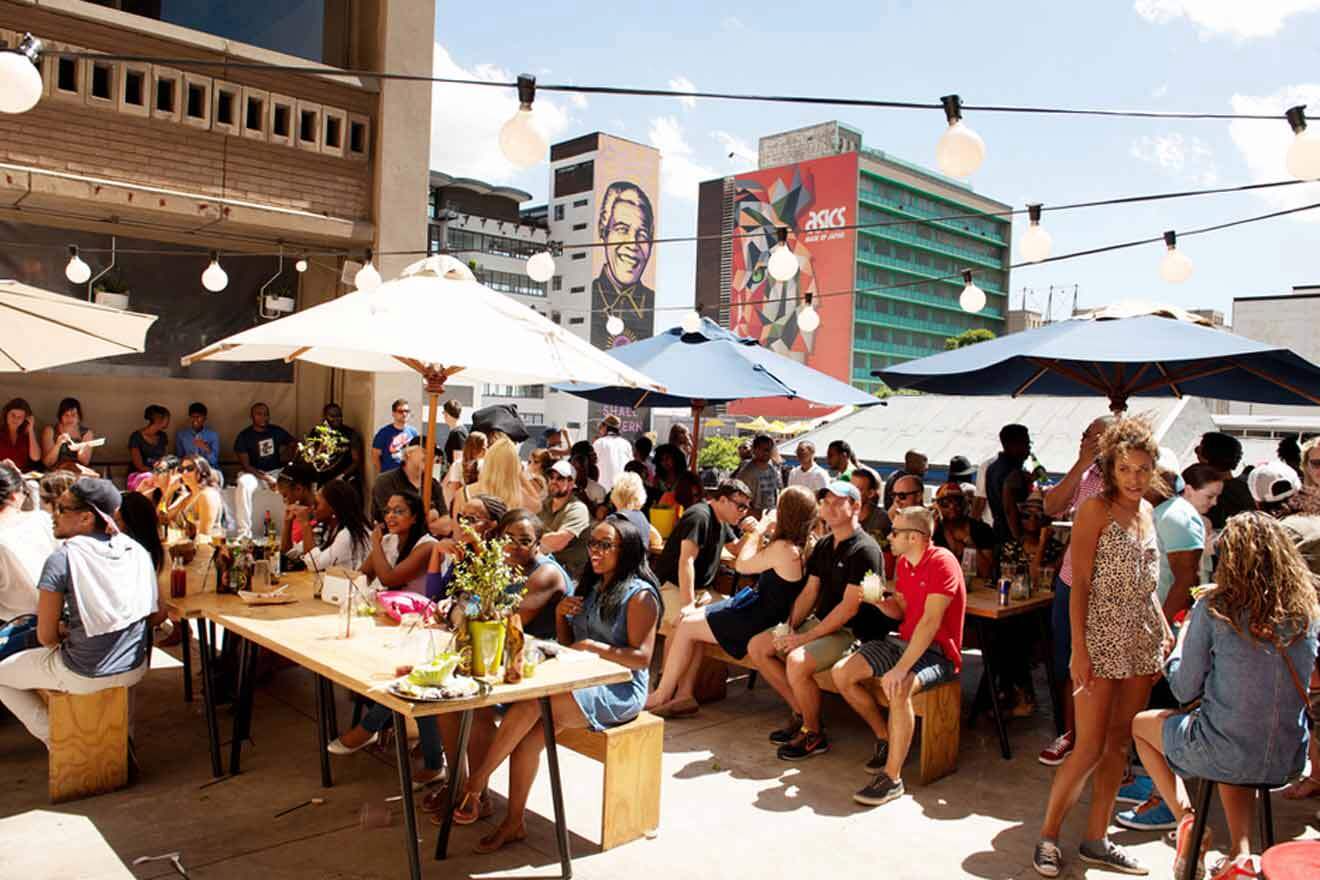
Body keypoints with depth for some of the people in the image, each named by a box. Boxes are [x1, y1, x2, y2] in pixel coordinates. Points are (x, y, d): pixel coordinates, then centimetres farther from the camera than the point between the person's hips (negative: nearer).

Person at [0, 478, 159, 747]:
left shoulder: (63, 558, -16)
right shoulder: (136, 549, -2)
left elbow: (46, 637, -10)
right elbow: (158, 615, 4)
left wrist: (64, 633, 11)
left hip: (85, 676, -5)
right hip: (135, 670, 5)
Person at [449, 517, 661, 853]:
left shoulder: (639, 595, -8)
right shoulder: (591, 587, 15)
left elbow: (641, 658, -15)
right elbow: (569, 644, 18)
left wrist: (592, 646, -19)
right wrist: (560, 614, 0)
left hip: (619, 691, -7)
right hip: (582, 683, 7)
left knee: (531, 700, -26)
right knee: (527, 736, -20)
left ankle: (478, 780, -13)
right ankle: (513, 823, -9)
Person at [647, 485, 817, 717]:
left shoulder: (783, 548, -25)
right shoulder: (803, 545, 3)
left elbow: (741, 565, -11)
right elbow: (757, 562, 16)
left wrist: (759, 531, -2)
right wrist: (761, 532, 7)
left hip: (758, 620, -10)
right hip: (756, 606, 10)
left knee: (686, 627, -3)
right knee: (689, 617, 8)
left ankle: (661, 695, 12)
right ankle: (685, 695, 8)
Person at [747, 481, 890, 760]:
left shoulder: (864, 549, -16)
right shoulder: (824, 545, 11)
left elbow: (849, 608, -21)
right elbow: (809, 592, 13)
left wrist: (806, 637, -20)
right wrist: (790, 628, -3)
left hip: (852, 632, -9)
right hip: (820, 622, 9)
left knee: (797, 661, -32)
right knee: (757, 647, 1)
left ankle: (813, 734, -8)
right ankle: (801, 713, 9)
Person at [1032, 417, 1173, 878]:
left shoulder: (1146, 511, 11)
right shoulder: (1095, 511, -10)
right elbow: (1080, 585, -14)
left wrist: (1166, 630, 9)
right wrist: (1078, 649, -18)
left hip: (1142, 641, 7)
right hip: (1101, 638, -7)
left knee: (1119, 742, 11)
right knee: (1090, 748, -4)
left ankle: (1096, 839, 23)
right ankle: (1048, 836, 13)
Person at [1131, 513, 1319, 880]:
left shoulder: (1215, 608, -15)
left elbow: (1185, 689, -7)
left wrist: (1183, 637, 9)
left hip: (1223, 755, -5)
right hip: (1288, 758, 5)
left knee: (1141, 724, 25)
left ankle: (1186, 818, 8)